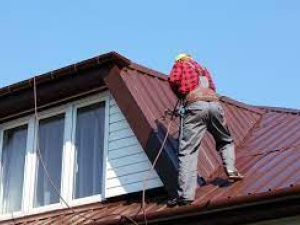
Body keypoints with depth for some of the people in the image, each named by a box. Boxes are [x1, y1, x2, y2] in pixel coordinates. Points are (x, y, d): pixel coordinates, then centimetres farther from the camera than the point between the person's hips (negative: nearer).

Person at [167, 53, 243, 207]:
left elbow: (173, 80, 3)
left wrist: (181, 95, 20)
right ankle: (231, 170, 5)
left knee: (187, 151, -8)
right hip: (214, 103, 4)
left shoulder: (180, 65, 23)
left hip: (194, 105, -4)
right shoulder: (203, 69, 38)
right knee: (226, 141, 28)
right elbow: (212, 87, 26)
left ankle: (185, 195, -18)